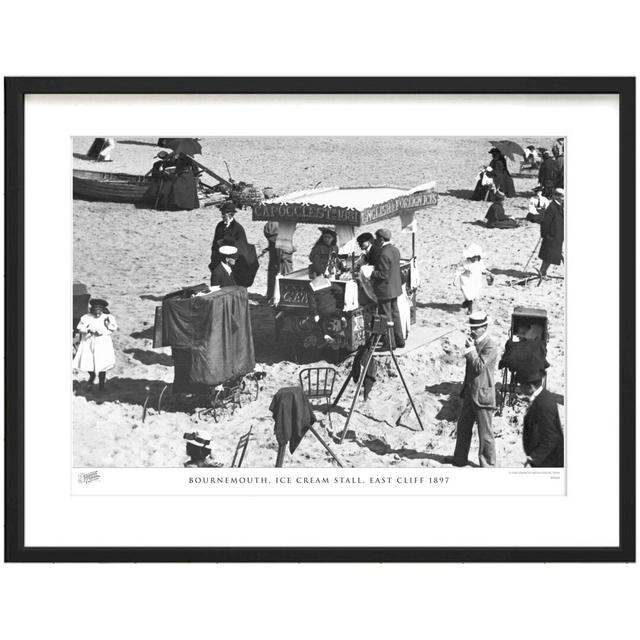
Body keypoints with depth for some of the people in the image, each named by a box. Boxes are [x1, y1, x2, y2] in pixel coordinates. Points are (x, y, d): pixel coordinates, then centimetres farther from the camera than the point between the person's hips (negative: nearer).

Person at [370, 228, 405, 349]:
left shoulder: (384, 254, -23)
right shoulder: (395, 250, 6)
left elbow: (383, 275, -24)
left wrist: (371, 273, -14)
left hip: (385, 291, -9)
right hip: (395, 288, 9)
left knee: (386, 317, 2)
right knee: (395, 314, 18)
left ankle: (390, 344, 9)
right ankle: (399, 341, 27)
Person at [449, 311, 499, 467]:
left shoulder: (491, 345, -18)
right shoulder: (474, 341, 9)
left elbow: (479, 367, -26)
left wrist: (471, 348, -22)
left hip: (482, 394, -9)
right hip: (470, 392, 9)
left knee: (485, 432, 2)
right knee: (463, 426, 18)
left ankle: (488, 464, 15)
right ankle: (460, 458, 31)